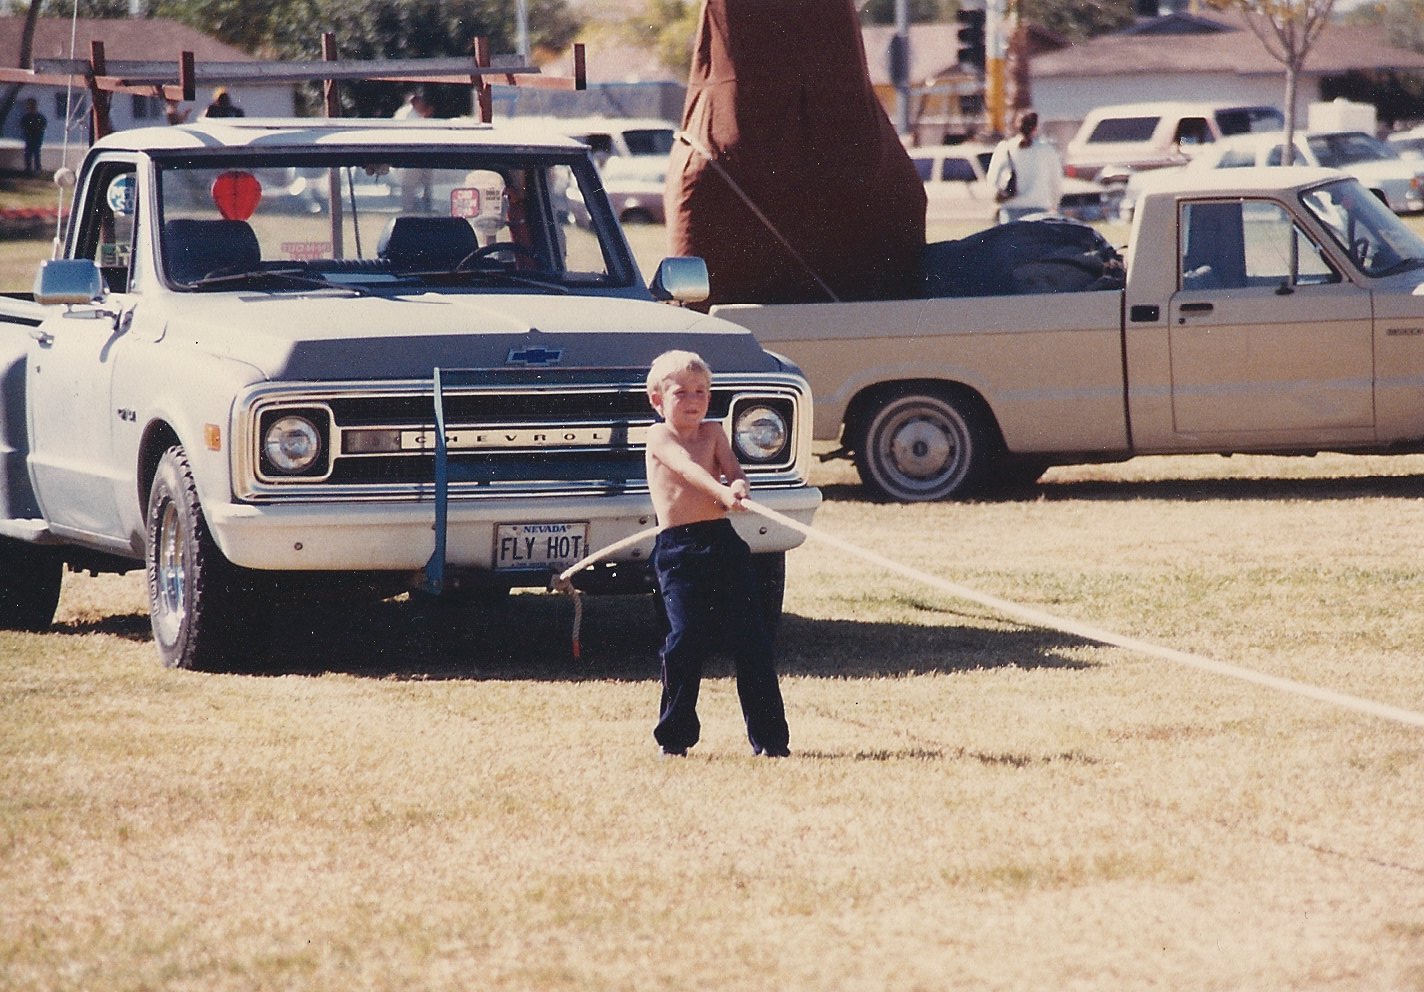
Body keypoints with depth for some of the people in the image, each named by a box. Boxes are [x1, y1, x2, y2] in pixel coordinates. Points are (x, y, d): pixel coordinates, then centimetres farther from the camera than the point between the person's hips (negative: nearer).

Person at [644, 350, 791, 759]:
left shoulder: (713, 432, 15)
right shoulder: (659, 437, 1)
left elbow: (733, 470, 0)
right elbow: (686, 466, -18)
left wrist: (739, 486, -25)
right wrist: (721, 492, -36)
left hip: (723, 541, 4)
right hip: (677, 549, -4)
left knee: (751, 638, -1)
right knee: (685, 638, -10)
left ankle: (770, 739, 4)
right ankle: (674, 738, 3)